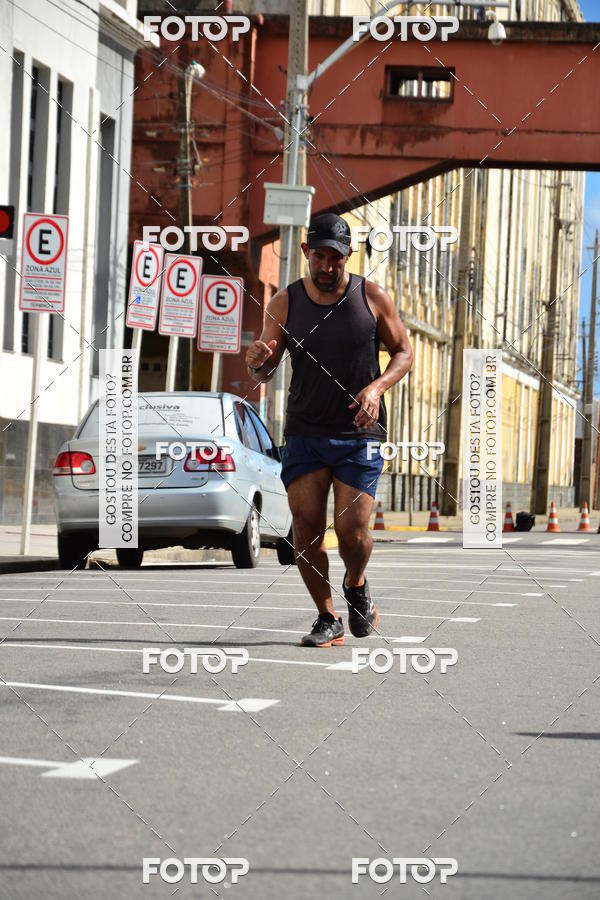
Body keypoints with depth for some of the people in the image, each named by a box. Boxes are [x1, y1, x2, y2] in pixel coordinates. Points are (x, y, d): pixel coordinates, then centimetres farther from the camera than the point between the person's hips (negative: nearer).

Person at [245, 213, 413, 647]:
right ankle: (328, 618, 11)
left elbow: (404, 352, 7)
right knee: (306, 528, -5)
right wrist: (258, 362, -20)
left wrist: (377, 387, -12)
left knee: (351, 529, -10)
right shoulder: (284, 304, 2)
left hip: (359, 433, -2)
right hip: (304, 432, 2)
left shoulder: (372, 298, -2)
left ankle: (356, 586, 23)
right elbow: (264, 373, 5)